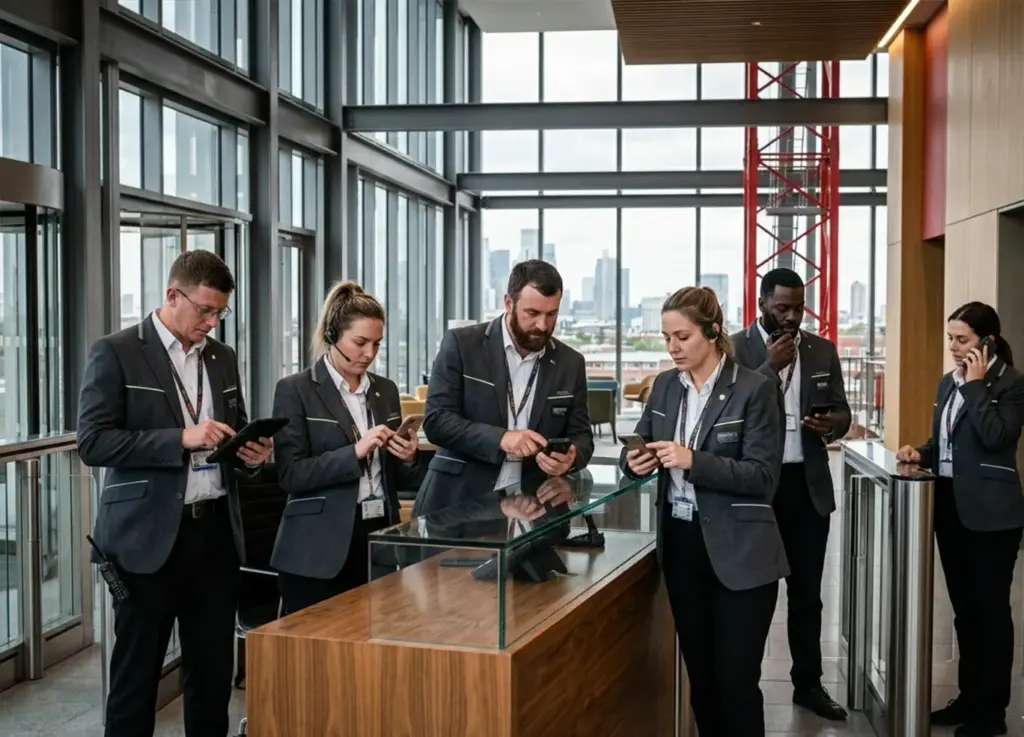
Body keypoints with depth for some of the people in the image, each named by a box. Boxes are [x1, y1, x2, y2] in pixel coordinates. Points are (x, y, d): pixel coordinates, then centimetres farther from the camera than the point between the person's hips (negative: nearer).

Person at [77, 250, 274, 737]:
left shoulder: (223, 357, 12)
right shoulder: (116, 353, -5)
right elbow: (93, 443, -12)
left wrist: (252, 453, -1)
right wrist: (181, 438, -20)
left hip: (216, 530, 5)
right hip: (148, 536, -5)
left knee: (214, 666, 11)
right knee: (136, 670, 6)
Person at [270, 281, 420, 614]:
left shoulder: (385, 390, 12)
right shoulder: (296, 390, -4)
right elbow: (290, 475, -11)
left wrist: (406, 459, -5)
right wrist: (354, 452, -19)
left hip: (379, 540, 5)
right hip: (319, 550, -4)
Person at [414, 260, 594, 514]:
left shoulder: (570, 363, 6)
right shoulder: (462, 344, -4)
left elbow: (581, 435, 10)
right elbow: (436, 420, -9)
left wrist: (571, 457, -14)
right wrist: (500, 438, -23)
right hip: (457, 503, -4)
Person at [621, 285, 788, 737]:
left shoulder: (754, 389, -10)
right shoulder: (665, 385, 7)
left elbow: (764, 476, -14)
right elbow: (638, 446, 14)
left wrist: (694, 461, -25)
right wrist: (635, 460, -9)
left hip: (738, 553, -5)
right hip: (680, 543, 5)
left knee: (736, 680, 0)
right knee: (700, 675, 15)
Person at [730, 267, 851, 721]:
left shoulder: (822, 351, 9)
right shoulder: (735, 348, -5)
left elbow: (841, 411, 11)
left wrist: (832, 423, -12)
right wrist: (771, 366, -19)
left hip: (809, 484, 4)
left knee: (807, 592, 12)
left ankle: (808, 683, 24)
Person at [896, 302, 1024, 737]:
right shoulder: (948, 383, 12)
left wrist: (976, 384, -17)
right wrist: (920, 454, 1)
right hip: (950, 504, 7)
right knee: (963, 606, 14)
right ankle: (969, 696, 26)